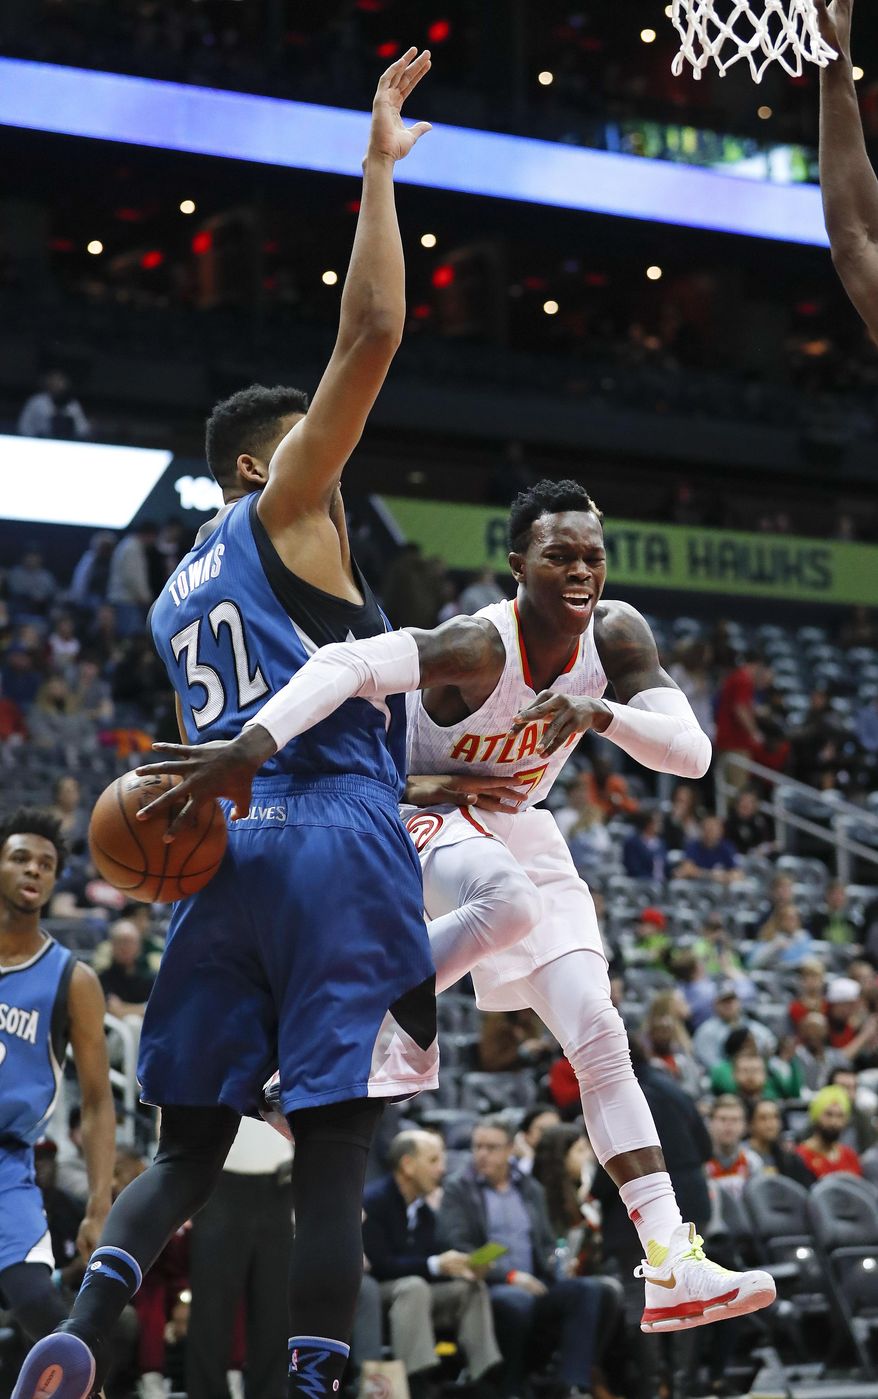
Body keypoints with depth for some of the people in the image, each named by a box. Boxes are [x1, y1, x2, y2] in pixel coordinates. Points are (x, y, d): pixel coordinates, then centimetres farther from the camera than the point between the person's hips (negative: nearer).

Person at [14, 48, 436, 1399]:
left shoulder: (177, 593, 26)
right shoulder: (284, 513, 4)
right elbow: (372, 332, -7)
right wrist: (378, 169, -2)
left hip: (219, 852, 7)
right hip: (331, 842, -7)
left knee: (189, 1147, 9)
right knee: (333, 1153, -6)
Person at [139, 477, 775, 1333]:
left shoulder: (616, 636, -12)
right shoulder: (480, 645, -31)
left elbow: (691, 754, -19)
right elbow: (347, 665, -48)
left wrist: (601, 712, -39)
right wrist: (249, 748, -64)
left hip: (517, 825, 6)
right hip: (423, 812, -6)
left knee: (600, 1039, -6)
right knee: (511, 904, -41)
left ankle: (671, 1267, -11)